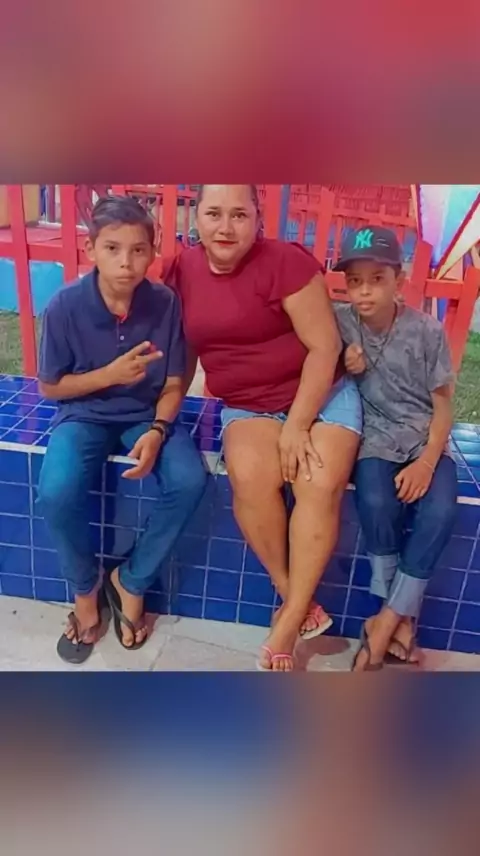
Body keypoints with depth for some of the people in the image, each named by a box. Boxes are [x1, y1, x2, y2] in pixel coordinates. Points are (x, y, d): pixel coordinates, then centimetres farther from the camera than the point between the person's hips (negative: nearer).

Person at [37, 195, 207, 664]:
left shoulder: (165, 303, -11)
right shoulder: (65, 306, -14)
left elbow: (172, 384, -5)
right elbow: (49, 387, -4)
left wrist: (157, 431, -23)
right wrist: (111, 374, -18)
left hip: (146, 414, 1)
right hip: (85, 414, -1)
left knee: (189, 481, -26)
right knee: (56, 493, -28)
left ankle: (130, 580, 1)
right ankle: (85, 588, 5)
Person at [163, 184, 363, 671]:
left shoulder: (285, 262, -13)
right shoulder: (183, 270, 2)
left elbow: (325, 347, -13)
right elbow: (185, 349, 12)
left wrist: (297, 426, -18)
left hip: (322, 395, -2)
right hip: (248, 407, 3)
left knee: (321, 485, -27)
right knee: (250, 477, -28)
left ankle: (286, 625, -12)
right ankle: (298, 602, -8)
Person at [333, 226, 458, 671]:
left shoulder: (427, 330, -4)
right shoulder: (339, 324, -3)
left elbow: (442, 405, -1)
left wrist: (427, 462, -16)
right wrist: (345, 369, -15)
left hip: (426, 439, 1)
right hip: (376, 438, 0)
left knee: (439, 510, -27)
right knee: (376, 503, -30)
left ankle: (385, 622, -12)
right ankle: (401, 618, -7)